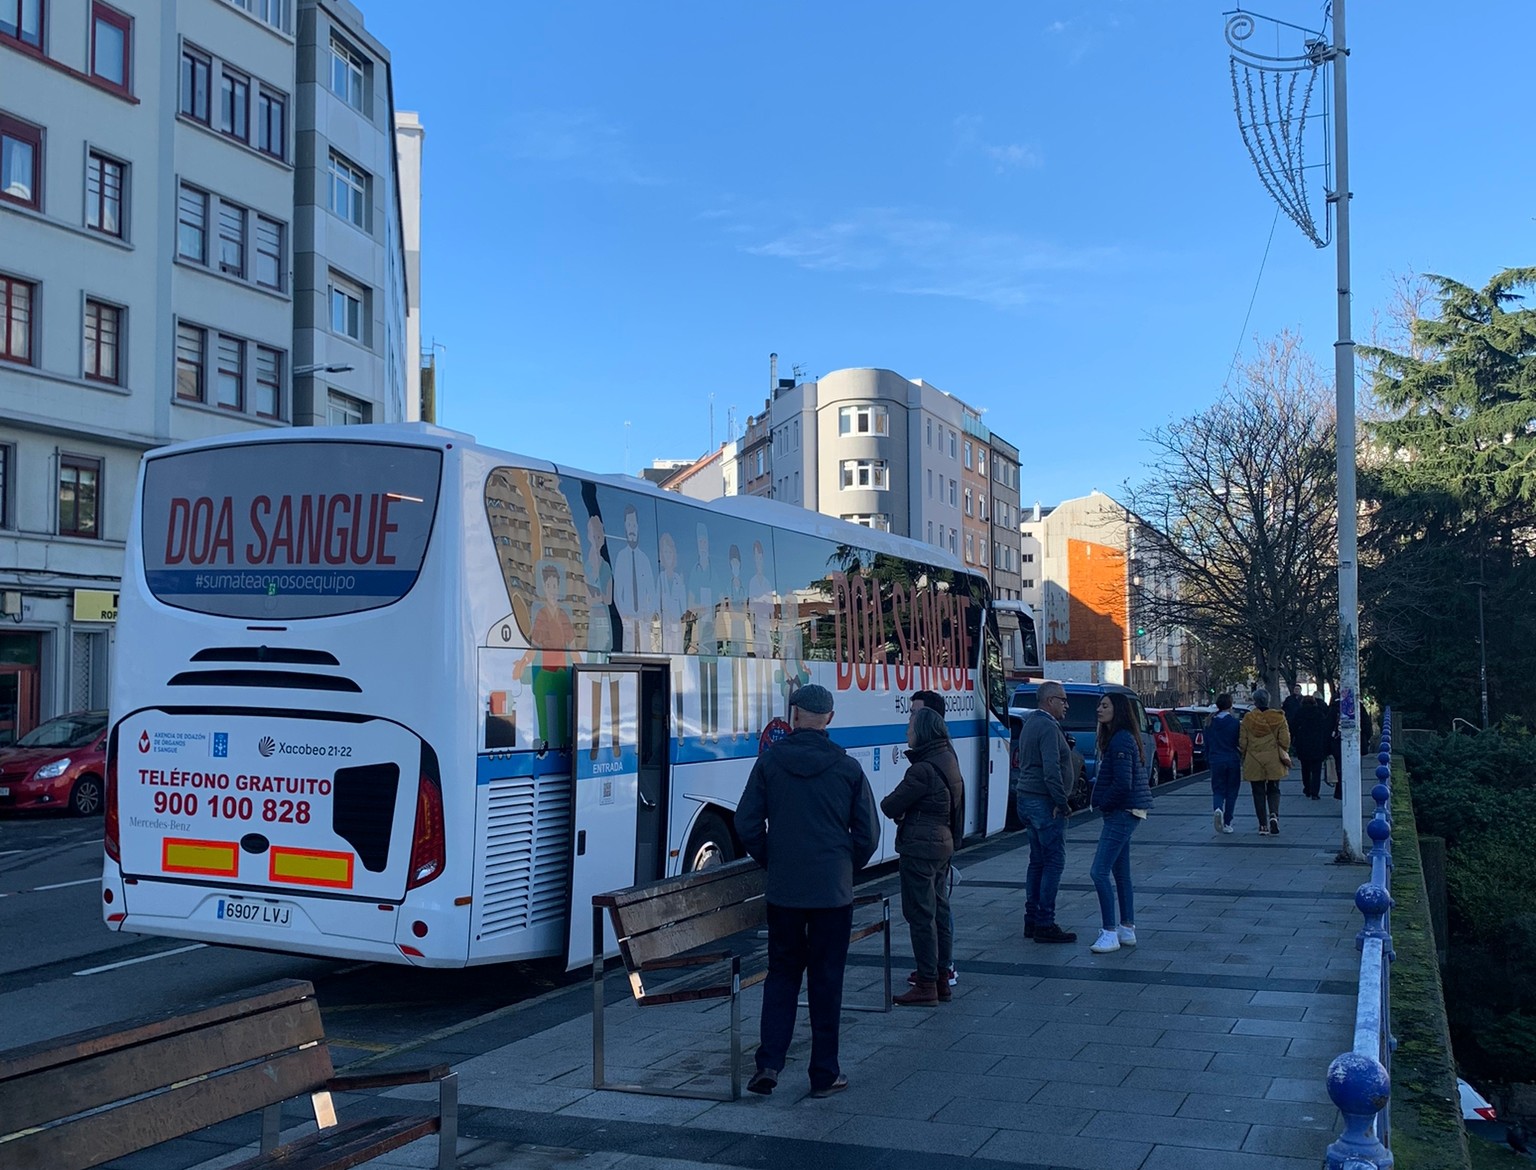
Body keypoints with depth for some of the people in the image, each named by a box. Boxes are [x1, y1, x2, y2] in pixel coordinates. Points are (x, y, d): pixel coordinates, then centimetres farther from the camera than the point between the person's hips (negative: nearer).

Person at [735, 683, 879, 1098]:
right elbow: (868, 833, -1)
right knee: (826, 980, 7)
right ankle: (824, 1075, 13)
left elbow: (747, 824, -2)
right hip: (833, 891, -1)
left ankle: (768, 1063, 4)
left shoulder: (770, 760, -4)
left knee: (782, 973, 14)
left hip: (783, 890, 1)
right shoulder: (847, 767, -4)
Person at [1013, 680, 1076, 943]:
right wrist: (1062, 802, -17)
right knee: (1054, 861, -6)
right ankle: (1045, 924, -5)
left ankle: (1031, 920, 17)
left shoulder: (1030, 723, 16)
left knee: (1038, 860, 14)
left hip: (1026, 798, 10)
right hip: (1043, 801, -10)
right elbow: (1051, 769, -24)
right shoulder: (1048, 727, -16)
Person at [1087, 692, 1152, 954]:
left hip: (1121, 814, -11)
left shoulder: (1121, 741, -18)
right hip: (1123, 813, 11)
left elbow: (1123, 783, -23)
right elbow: (1144, 776, 22)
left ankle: (1109, 933, -10)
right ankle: (1127, 929, 21)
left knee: (1099, 872, -12)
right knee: (1120, 873, 15)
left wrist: (1103, 804, -9)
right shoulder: (1120, 738, 14)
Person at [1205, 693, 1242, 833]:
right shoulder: (1234, 722, -8)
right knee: (1231, 792, 8)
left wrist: (1208, 759, 18)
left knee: (1218, 790, 8)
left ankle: (1217, 809, -23)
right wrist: (1242, 760, 4)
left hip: (1216, 761, 2)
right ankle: (1227, 823, 8)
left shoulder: (1210, 723, 2)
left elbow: (1206, 744, 8)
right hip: (1233, 761, -2)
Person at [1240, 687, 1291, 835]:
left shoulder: (1247, 718, -5)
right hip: (1273, 761, 0)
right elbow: (1285, 740, -4)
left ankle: (1263, 825, 6)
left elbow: (1242, 742, -2)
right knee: (1273, 790, 13)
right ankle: (1274, 814, -12)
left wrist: (1244, 757, 14)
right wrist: (1284, 755, 13)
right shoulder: (1278, 717, -4)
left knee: (1258, 793, 7)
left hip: (1254, 761, 0)